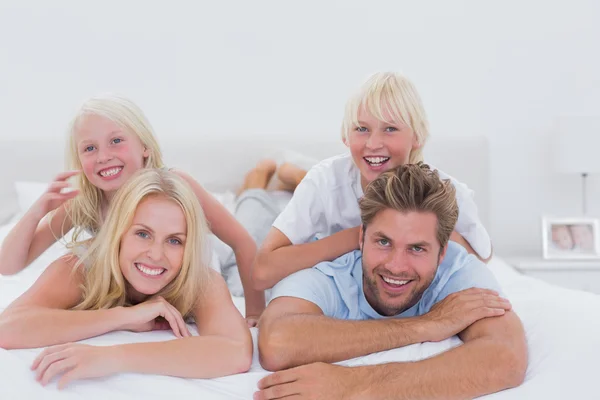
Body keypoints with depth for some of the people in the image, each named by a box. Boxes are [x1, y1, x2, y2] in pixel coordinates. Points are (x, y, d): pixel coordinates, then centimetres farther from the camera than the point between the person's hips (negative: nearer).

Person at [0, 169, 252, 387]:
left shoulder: (203, 283, -33)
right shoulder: (78, 269, -31)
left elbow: (238, 354, -53)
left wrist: (114, 356, -59)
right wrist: (126, 317, -47)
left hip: (169, 387, 0)